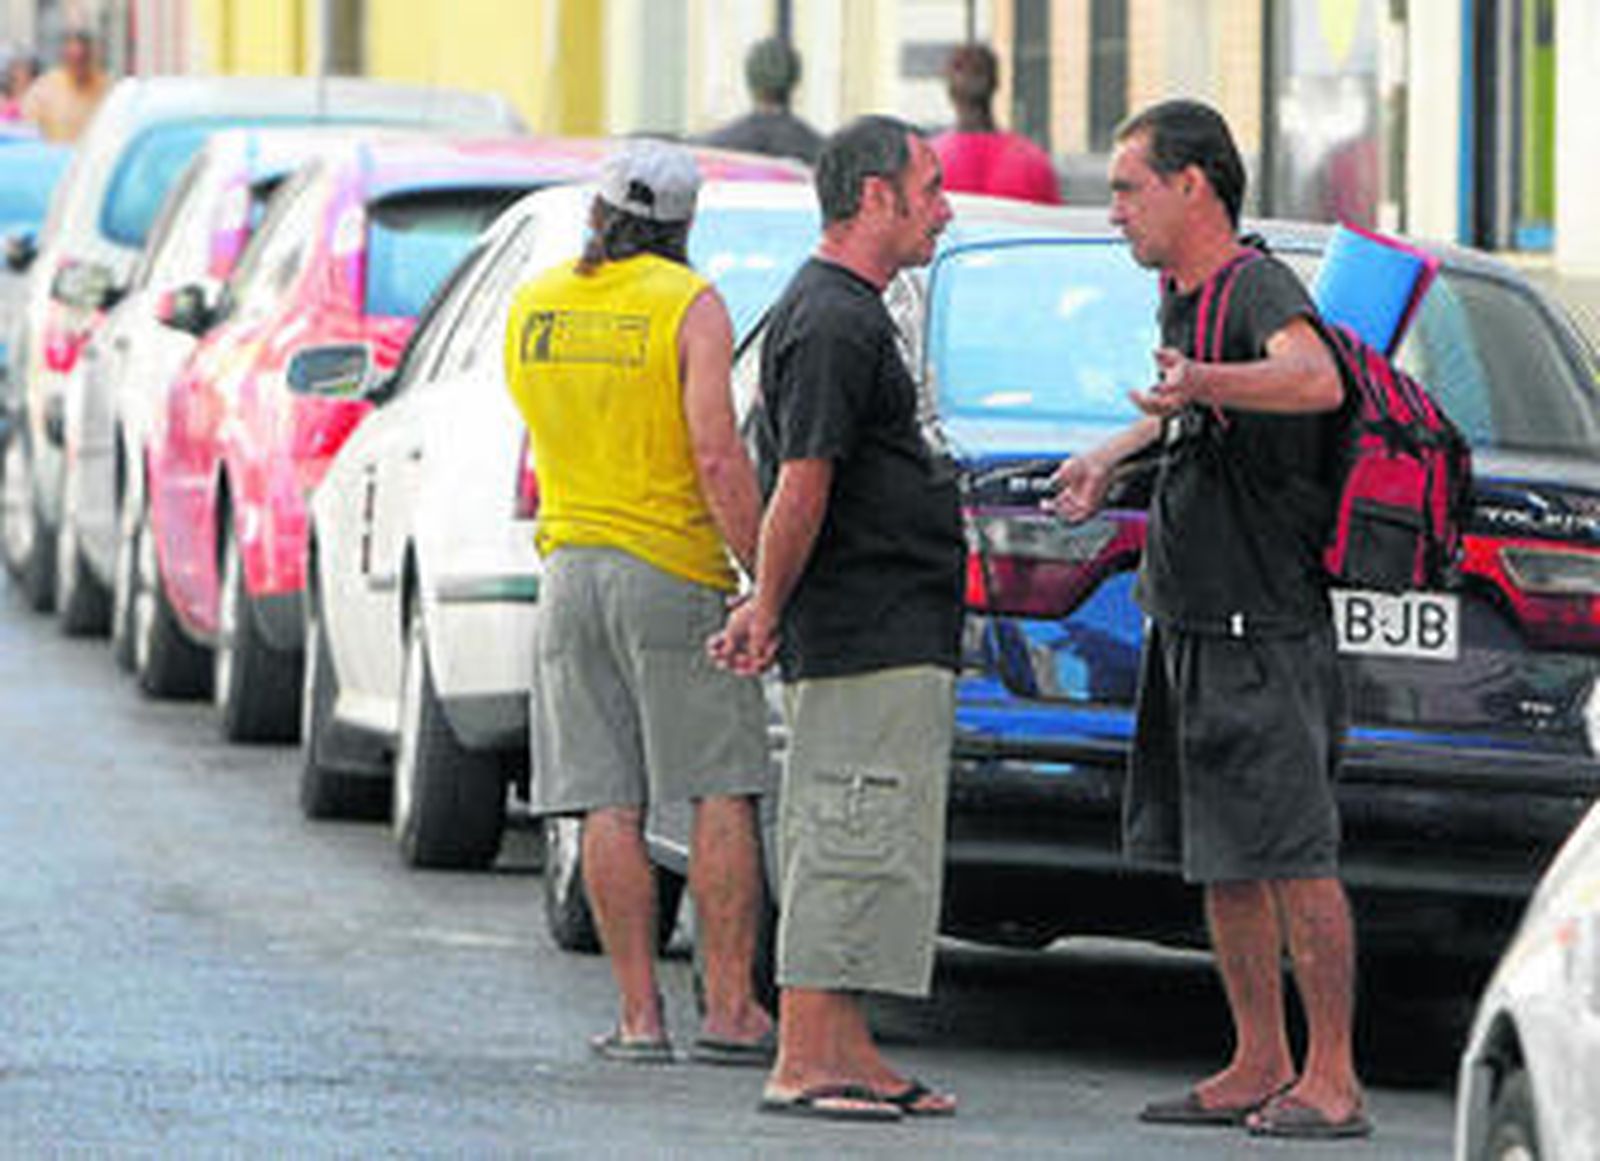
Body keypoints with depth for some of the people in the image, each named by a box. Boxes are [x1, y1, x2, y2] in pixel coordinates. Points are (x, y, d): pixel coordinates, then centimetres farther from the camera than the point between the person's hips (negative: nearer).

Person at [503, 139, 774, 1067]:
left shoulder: (533, 309, 8)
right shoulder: (690, 307, -9)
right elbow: (719, 459, -16)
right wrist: (770, 580, -14)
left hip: (572, 568, 4)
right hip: (676, 569, -4)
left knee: (609, 806, 3)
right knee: (721, 795, 0)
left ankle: (640, 1015, 1)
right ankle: (730, 1009, -4)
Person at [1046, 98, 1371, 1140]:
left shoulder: (1262, 290, -15)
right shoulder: (1183, 298, 13)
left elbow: (1317, 382, -38)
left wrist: (1199, 382, -53)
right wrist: (1113, 456, 33)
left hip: (1264, 631, -10)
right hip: (1190, 626, 10)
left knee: (1292, 856, -9)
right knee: (1221, 861, 12)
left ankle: (1332, 1080, -7)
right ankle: (1260, 1066, 19)